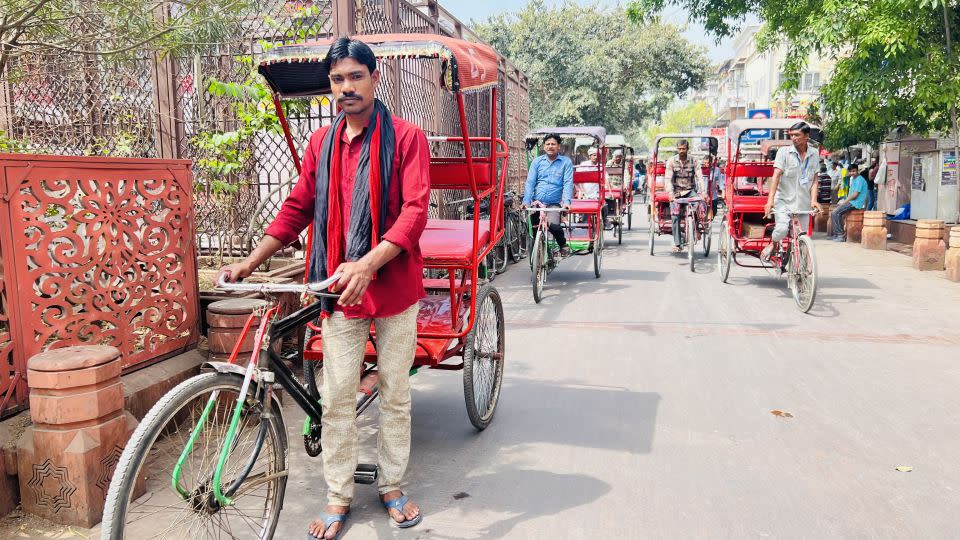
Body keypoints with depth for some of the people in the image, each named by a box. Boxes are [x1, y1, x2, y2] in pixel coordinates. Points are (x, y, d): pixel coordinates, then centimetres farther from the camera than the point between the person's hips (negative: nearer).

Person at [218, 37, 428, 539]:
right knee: (336, 398, 5)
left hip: (394, 285, -2)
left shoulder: (405, 137, -4)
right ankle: (338, 497, 21)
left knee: (395, 394, 11)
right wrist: (250, 262, 4)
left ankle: (392, 486, 29)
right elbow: (297, 209, 13)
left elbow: (415, 210, -14)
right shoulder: (321, 144, 9)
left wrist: (368, 263, -27)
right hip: (339, 289, 3)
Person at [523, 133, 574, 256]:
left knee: (553, 225, -25)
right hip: (536, 202, 3)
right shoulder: (537, 161, 9)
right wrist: (526, 201, -11)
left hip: (554, 203, -3)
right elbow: (530, 182, 2)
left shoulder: (566, 162, 5)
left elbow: (568, 183, -3)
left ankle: (563, 245, 3)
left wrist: (567, 202, -19)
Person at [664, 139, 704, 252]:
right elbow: (668, 179, -11)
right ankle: (677, 243, -4)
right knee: (675, 216, -12)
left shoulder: (693, 161, 0)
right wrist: (670, 193, -27)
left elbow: (699, 177, -7)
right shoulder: (671, 161, -3)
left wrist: (702, 191, -22)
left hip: (690, 190, 1)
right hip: (676, 192, 0)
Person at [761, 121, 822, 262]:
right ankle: (773, 244, 8)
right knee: (782, 229, -25)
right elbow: (776, 176, -10)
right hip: (783, 201, -3)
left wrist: (813, 200, -5)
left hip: (803, 203, 3)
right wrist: (770, 200, -19)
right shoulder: (784, 152, -3)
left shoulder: (814, 154, 7)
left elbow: (814, 180, 8)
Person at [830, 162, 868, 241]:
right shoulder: (854, 179, 19)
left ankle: (841, 235, -17)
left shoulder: (860, 179, -13)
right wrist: (844, 201, 7)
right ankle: (836, 234, 8)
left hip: (856, 203, -10)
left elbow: (855, 194, -19)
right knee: (835, 212, 8)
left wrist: (844, 201, -12)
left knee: (836, 213, -20)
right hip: (851, 202, 10)